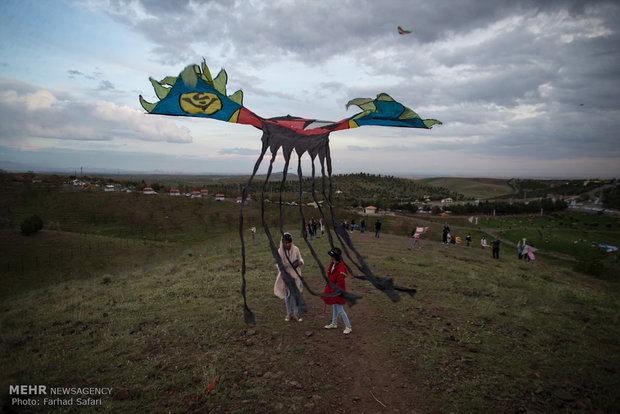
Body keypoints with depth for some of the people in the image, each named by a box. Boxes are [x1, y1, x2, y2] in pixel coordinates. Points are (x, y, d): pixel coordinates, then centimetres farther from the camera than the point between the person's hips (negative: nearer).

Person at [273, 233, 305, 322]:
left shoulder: (295, 249, -8)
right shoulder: (280, 251, -8)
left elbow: (300, 258, 2)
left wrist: (300, 262, -22)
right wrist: (283, 266, -26)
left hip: (295, 275, 0)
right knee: (287, 295, 11)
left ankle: (296, 313, 21)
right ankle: (288, 313, 25)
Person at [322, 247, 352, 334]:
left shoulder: (340, 269, -29)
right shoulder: (332, 265, -1)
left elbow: (340, 283, -26)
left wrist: (333, 291, -20)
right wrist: (327, 285, 13)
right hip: (332, 289, 9)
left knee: (340, 309, -3)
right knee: (334, 307, 22)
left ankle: (348, 327, 9)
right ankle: (334, 323, 39)